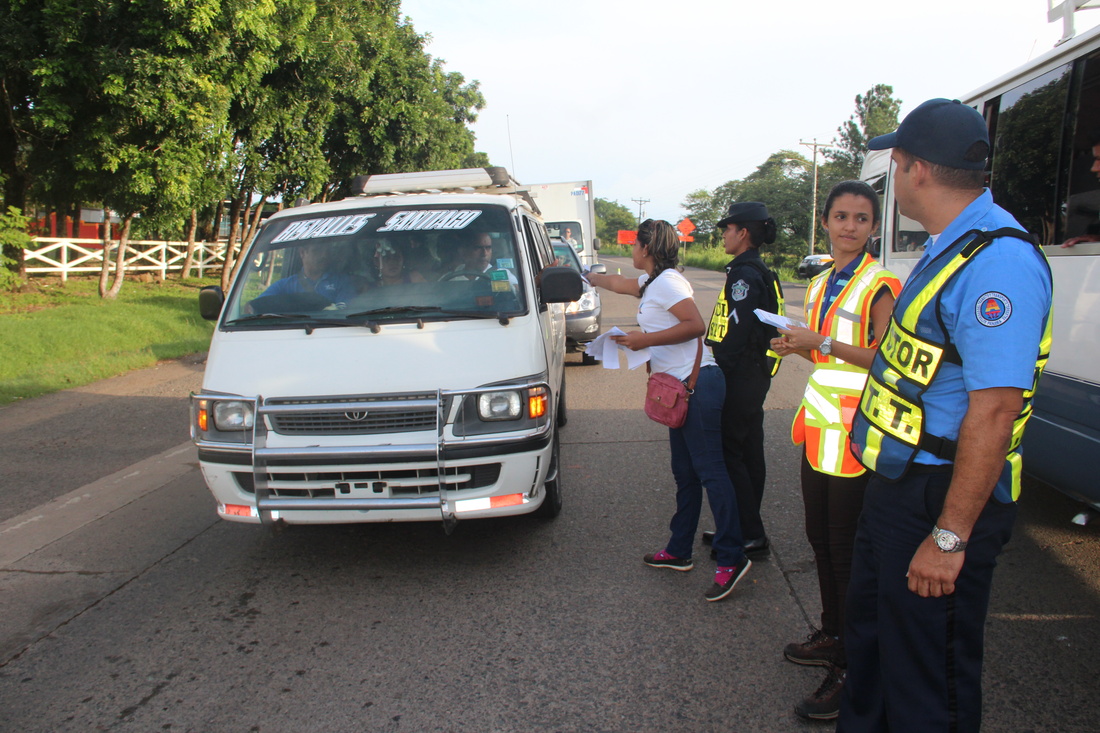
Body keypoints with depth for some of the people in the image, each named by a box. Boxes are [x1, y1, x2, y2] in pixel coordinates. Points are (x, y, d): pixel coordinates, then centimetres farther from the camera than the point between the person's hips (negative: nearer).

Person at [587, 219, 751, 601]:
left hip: (698, 382, -10)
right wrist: (587, 276, 51)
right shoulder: (650, 283, 20)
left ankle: (731, 559, -4)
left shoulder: (667, 281, -10)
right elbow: (619, 283, 39)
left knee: (710, 470, -9)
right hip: (682, 387, 10)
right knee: (685, 472, 13)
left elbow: (696, 324, -19)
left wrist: (645, 339, -16)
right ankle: (679, 551, 22)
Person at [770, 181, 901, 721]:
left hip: (854, 432, -8)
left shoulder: (880, 286, -10)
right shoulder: (820, 285, 15)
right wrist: (798, 347, 4)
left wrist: (823, 343, -22)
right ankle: (832, 635, 34)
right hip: (818, 424, 8)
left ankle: (851, 669, 9)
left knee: (847, 551, -2)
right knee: (820, 537, 17)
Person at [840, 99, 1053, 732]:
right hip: (897, 486, 10)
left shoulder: (998, 261, -25)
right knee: (870, 636, 26)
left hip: (939, 503, -10)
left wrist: (950, 537, -26)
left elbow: (995, 410, -28)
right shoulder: (952, 247, 9)